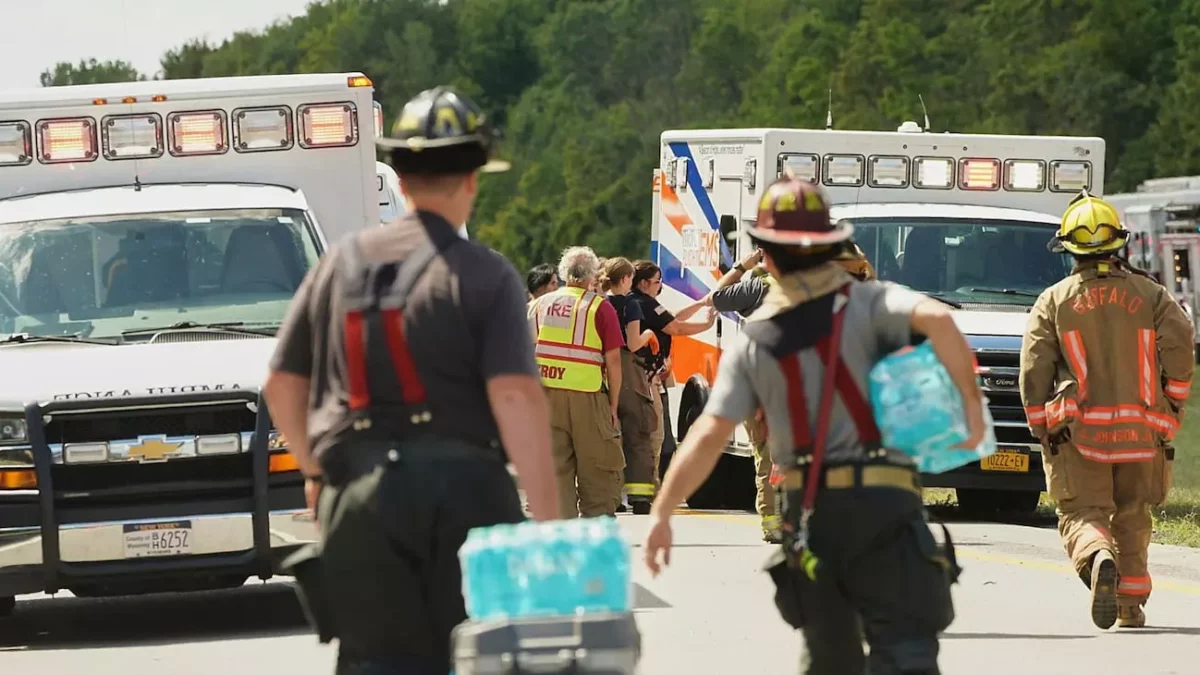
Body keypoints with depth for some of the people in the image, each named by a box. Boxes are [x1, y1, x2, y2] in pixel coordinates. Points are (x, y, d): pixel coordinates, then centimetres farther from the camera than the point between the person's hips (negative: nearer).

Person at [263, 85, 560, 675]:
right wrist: (547, 516, -15)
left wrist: (313, 469, 28)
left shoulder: (342, 263, 10)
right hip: (462, 489, -3)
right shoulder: (484, 274, -3)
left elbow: (282, 384, 13)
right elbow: (516, 397, -14)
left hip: (359, 496, 3)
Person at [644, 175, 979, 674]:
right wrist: (970, 399, -12)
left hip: (809, 513, 3)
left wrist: (662, 512, 3)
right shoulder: (870, 303, 1)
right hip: (881, 504, -3)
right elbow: (936, 320, -20)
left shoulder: (753, 340, 7)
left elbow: (708, 436, -1)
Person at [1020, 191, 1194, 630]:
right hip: (1139, 430, 2)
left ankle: (1099, 559, -34)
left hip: (1078, 432, -2)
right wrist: (1173, 404, 5)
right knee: (1131, 519, 17)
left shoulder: (1053, 302, 4)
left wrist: (1041, 430, 5)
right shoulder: (1149, 294, 7)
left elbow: (1034, 371, -1)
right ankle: (1131, 605, 15)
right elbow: (1179, 342, -6)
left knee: (1082, 514, -2)